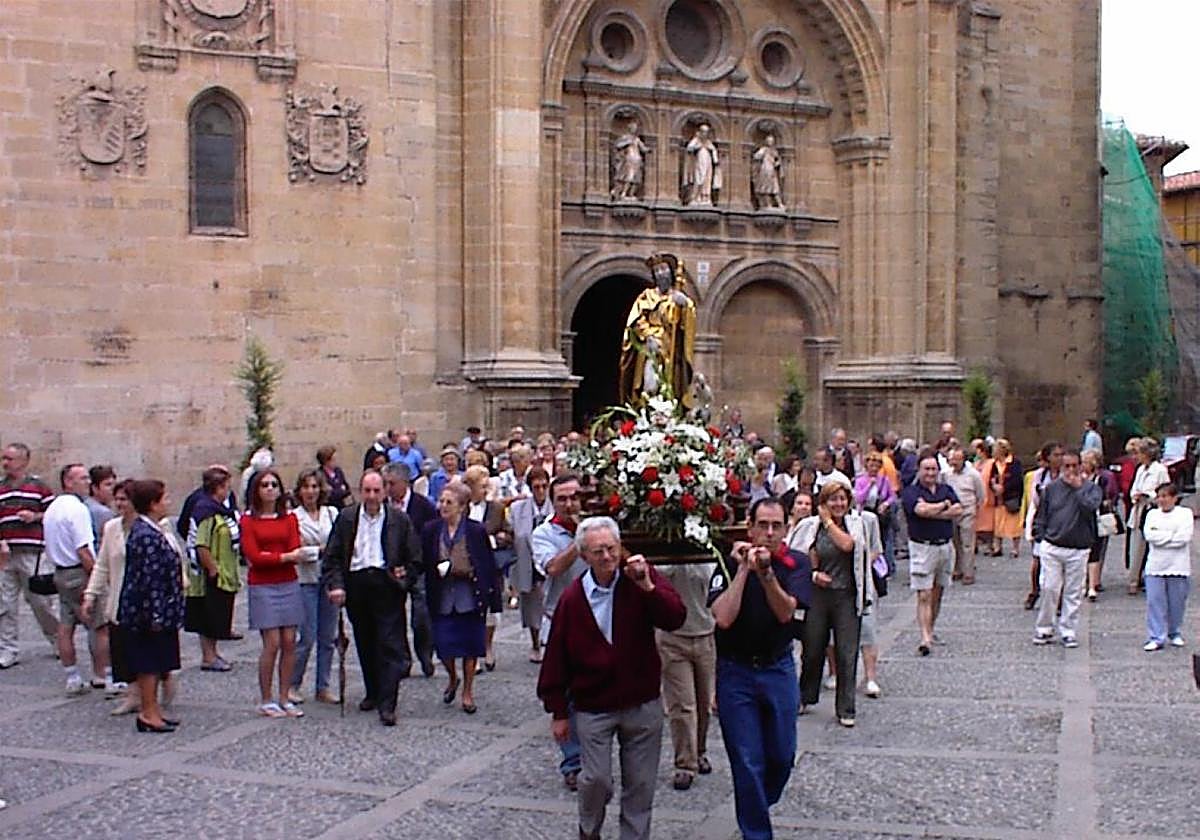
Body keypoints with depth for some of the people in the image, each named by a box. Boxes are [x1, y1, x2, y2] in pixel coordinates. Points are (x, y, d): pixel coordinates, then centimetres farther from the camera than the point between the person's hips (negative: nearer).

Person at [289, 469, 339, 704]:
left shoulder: (332, 513, 8)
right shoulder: (293, 517, -3)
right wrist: (321, 550, -12)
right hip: (305, 581, -4)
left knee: (328, 638, 7)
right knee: (307, 638, -4)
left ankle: (322, 687, 17)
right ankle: (292, 685, 13)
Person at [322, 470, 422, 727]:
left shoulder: (399, 519, 2)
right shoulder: (346, 518, 7)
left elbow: (415, 559, 6)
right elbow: (332, 556, 4)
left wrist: (402, 579, -7)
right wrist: (335, 585, -8)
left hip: (387, 587, -3)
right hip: (356, 585, 3)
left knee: (390, 645, -6)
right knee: (365, 645, 13)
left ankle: (387, 704, -5)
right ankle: (373, 693, 30)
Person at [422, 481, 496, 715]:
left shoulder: (477, 530, -7)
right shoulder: (431, 530, 0)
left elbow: (488, 565, -2)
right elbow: (425, 564, 3)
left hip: (470, 596, -2)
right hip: (442, 597, 2)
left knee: (470, 645, 5)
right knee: (443, 644, 1)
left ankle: (467, 692, 22)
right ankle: (453, 679, 32)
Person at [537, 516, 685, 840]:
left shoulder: (642, 578, -6)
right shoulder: (573, 598, -5)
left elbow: (675, 618, -16)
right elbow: (557, 656, -1)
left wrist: (648, 587, -30)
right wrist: (558, 711, 1)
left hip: (643, 705, 1)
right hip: (593, 708, -1)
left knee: (641, 784, 8)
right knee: (596, 779, -1)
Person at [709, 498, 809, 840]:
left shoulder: (796, 564, -4)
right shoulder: (729, 562, -9)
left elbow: (786, 612, -18)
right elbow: (723, 618, -21)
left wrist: (765, 572, -31)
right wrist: (744, 569, -21)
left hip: (779, 669, 2)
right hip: (735, 671, -2)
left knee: (782, 756, 12)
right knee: (747, 761, -1)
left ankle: (758, 807, 40)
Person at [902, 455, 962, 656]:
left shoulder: (946, 490, 12)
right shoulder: (910, 492, -4)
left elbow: (958, 511, -4)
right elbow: (922, 510, -22)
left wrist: (932, 512, -14)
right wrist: (944, 505, -6)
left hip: (945, 547, 5)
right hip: (922, 547, -5)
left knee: (937, 593, 13)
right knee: (924, 595, -9)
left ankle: (930, 631, 25)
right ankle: (925, 638, -13)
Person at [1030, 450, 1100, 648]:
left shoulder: (1091, 488, 3)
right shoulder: (1051, 488, 6)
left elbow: (1090, 507, -18)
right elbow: (1040, 517, 11)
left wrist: (1078, 488, -13)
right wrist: (1041, 538, 2)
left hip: (1078, 549, 0)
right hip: (1052, 547, 0)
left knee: (1073, 593, 5)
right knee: (1049, 589, -2)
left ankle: (1068, 632, 15)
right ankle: (1044, 629, 12)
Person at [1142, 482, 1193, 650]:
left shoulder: (1185, 513, 1)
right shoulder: (1152, 514, 9)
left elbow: (1183, 538, -12)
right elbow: (1148, 535, -6)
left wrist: (1160, 536, -9)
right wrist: (1171, 535, -10)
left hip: (1178, 567, -2)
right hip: (1155, 566, 2)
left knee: (1177, 603, 7)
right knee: (1155, 602, -3)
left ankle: (1175, 634, 26)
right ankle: (1156, 638, 0)